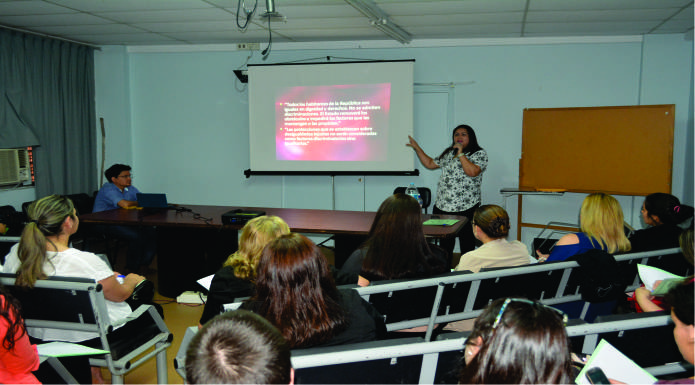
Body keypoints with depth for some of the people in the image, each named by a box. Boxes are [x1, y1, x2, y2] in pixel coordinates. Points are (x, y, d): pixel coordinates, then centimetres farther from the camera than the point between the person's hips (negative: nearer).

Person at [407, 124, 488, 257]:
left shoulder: (479, 154, -2)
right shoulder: (448, 152, 18)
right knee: (445, 245, 14)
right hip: (442, 206, 6)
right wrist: (417, 148, 22)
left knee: (467, 246, 0)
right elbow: (430, 164, 24)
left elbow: (472, 172, -20)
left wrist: (460, 153, -14)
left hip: (466, 208, -6)